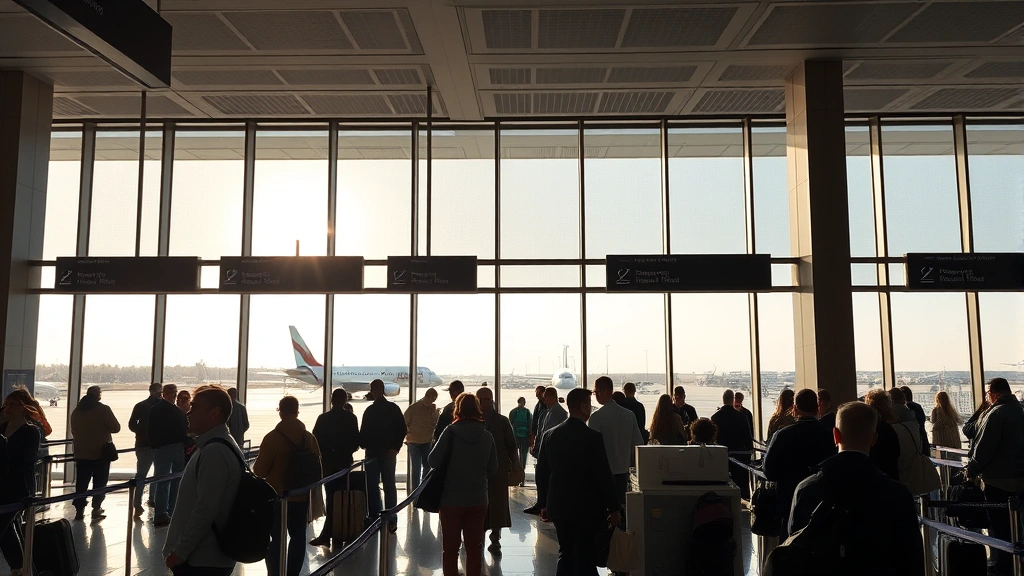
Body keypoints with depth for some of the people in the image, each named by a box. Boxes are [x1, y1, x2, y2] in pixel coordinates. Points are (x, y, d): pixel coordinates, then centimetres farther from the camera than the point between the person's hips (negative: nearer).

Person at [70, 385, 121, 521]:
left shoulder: (77, 411, 7)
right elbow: (116, 428, -9)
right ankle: (96, 509, 2)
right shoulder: (104, 409, -11)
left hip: (81, 452, 5)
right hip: (101, 452, -4)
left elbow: (73, 431, 17)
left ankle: (79, 509, 7)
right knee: (100, 482, 4)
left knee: (81, 482, 9)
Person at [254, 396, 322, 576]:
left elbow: (259, 470, -9)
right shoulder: (310, 437, -1)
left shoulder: (272, 437, -15)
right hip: (301, 496, 4)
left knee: (276, 538, 3)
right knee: (298, 535, 13)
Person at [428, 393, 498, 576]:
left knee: (450, 548, 11)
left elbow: (433, 461, -13)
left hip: (452, 499, -2)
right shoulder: (487, 435, -3)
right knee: (474, 547, 14)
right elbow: (492, 468, 5)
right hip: (478, 499, 3)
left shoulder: (451, 431, -12)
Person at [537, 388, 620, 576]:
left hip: (559, 506, 5)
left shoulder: (551, 435, 1)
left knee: (566, 555, 16)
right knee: (584, 560, 5)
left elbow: (541, 472, 6)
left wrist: (544, 504, 16)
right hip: (587, 509, -5)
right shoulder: (592, 437, -16)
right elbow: (603, 474, -14)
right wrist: (613, 508, -4)